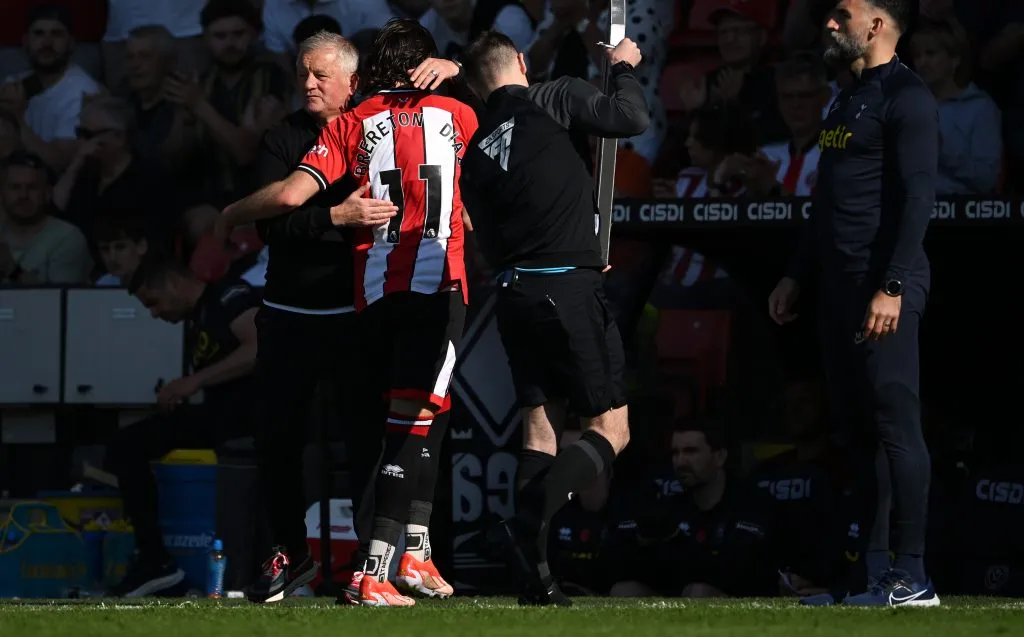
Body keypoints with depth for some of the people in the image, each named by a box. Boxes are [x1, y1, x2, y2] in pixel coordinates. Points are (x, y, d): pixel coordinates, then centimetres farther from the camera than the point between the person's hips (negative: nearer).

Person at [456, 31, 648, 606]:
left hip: (514, 292, 6)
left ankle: (537, 577, 3)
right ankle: (527, 526, -22)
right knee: (611, 430, -1)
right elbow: (631, 119, -15)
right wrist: (624, 68, 5)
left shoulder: (476, 151, 14)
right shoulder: (556, 100, -3)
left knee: (540, 430, 11)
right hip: (571, 288, -6)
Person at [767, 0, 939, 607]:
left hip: (884, 286, -10)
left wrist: (893, 288, -23)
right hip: (841, 284, 10)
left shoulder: (906, 97, -9)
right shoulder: (850, 98, 21)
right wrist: (797, 276, 25)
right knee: (858, 426, 9)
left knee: (894, 422, -11)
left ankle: (913, 578, -11)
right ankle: (877, 571, 12)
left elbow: (918, 197, -17)